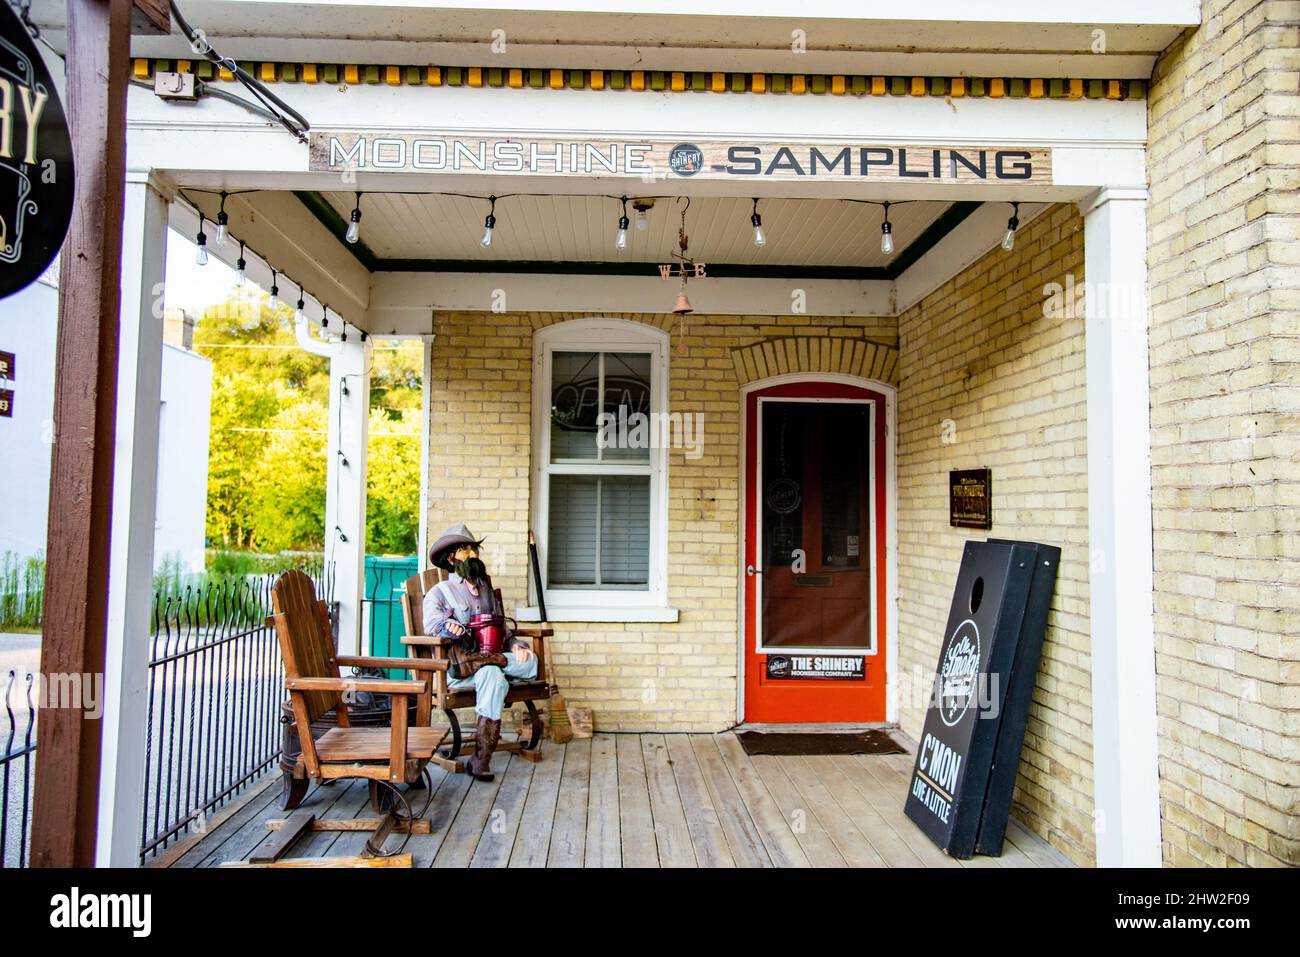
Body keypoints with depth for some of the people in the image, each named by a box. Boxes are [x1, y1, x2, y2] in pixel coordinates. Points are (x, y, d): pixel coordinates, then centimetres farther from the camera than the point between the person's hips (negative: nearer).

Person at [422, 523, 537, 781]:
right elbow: (431, 624, -15)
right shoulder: (439, 592, 5)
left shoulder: (486, 589, 24)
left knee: (530, 662, -24)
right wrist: (450, 626, -36)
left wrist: (514, 645, 2)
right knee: (492, 674, -37)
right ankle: (481, 757, -34)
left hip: (490, 658, 5)